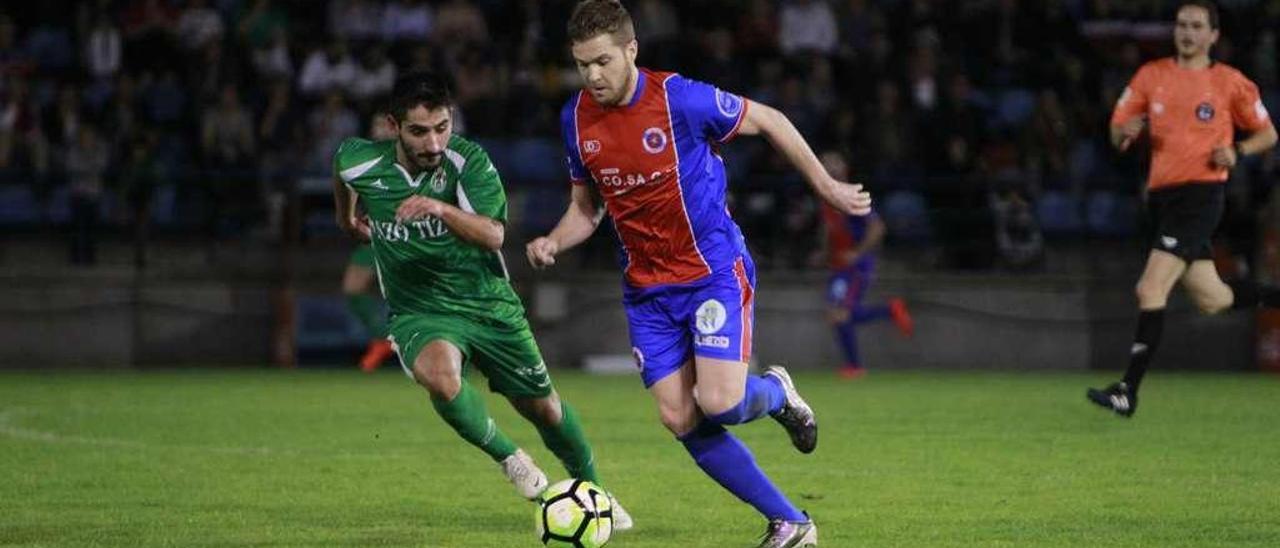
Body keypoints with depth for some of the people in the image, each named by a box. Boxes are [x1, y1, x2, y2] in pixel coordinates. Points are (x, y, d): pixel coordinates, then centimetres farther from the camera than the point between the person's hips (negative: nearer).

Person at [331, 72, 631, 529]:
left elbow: (493, 236, -34)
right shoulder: (361, 164, -14)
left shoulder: (469, 161, -20)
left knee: (543, 407, 13)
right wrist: (347, 216, 29)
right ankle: (508, 457, -8)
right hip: (418, 312, 0)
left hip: (488, 304, 0)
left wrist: (441, 209, -51)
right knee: (439, 375, -34)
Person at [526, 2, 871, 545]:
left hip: (714, 270, -5)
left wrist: (827, 187, 1)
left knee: (719, 403, -20)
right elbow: (586, 205, 13)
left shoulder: (680, 98, -17)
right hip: (646, 288, 5)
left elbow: (768, 121, -3)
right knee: (680, 419, -3)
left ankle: (775, 393, 19)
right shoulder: (576, 118, 0)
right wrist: (554, 242, -8)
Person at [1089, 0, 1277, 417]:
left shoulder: (1231, 83, 1)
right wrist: (1125, 132, -12)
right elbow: (1117, 136, 13)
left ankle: (1128, 391, -18)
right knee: (1211, 300, 10)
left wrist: (1237, 151, -9)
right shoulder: (1151, 75, 10)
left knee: (1150, 289, -18)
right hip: (1162, 193, 6)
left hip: (1201, 192, -6)